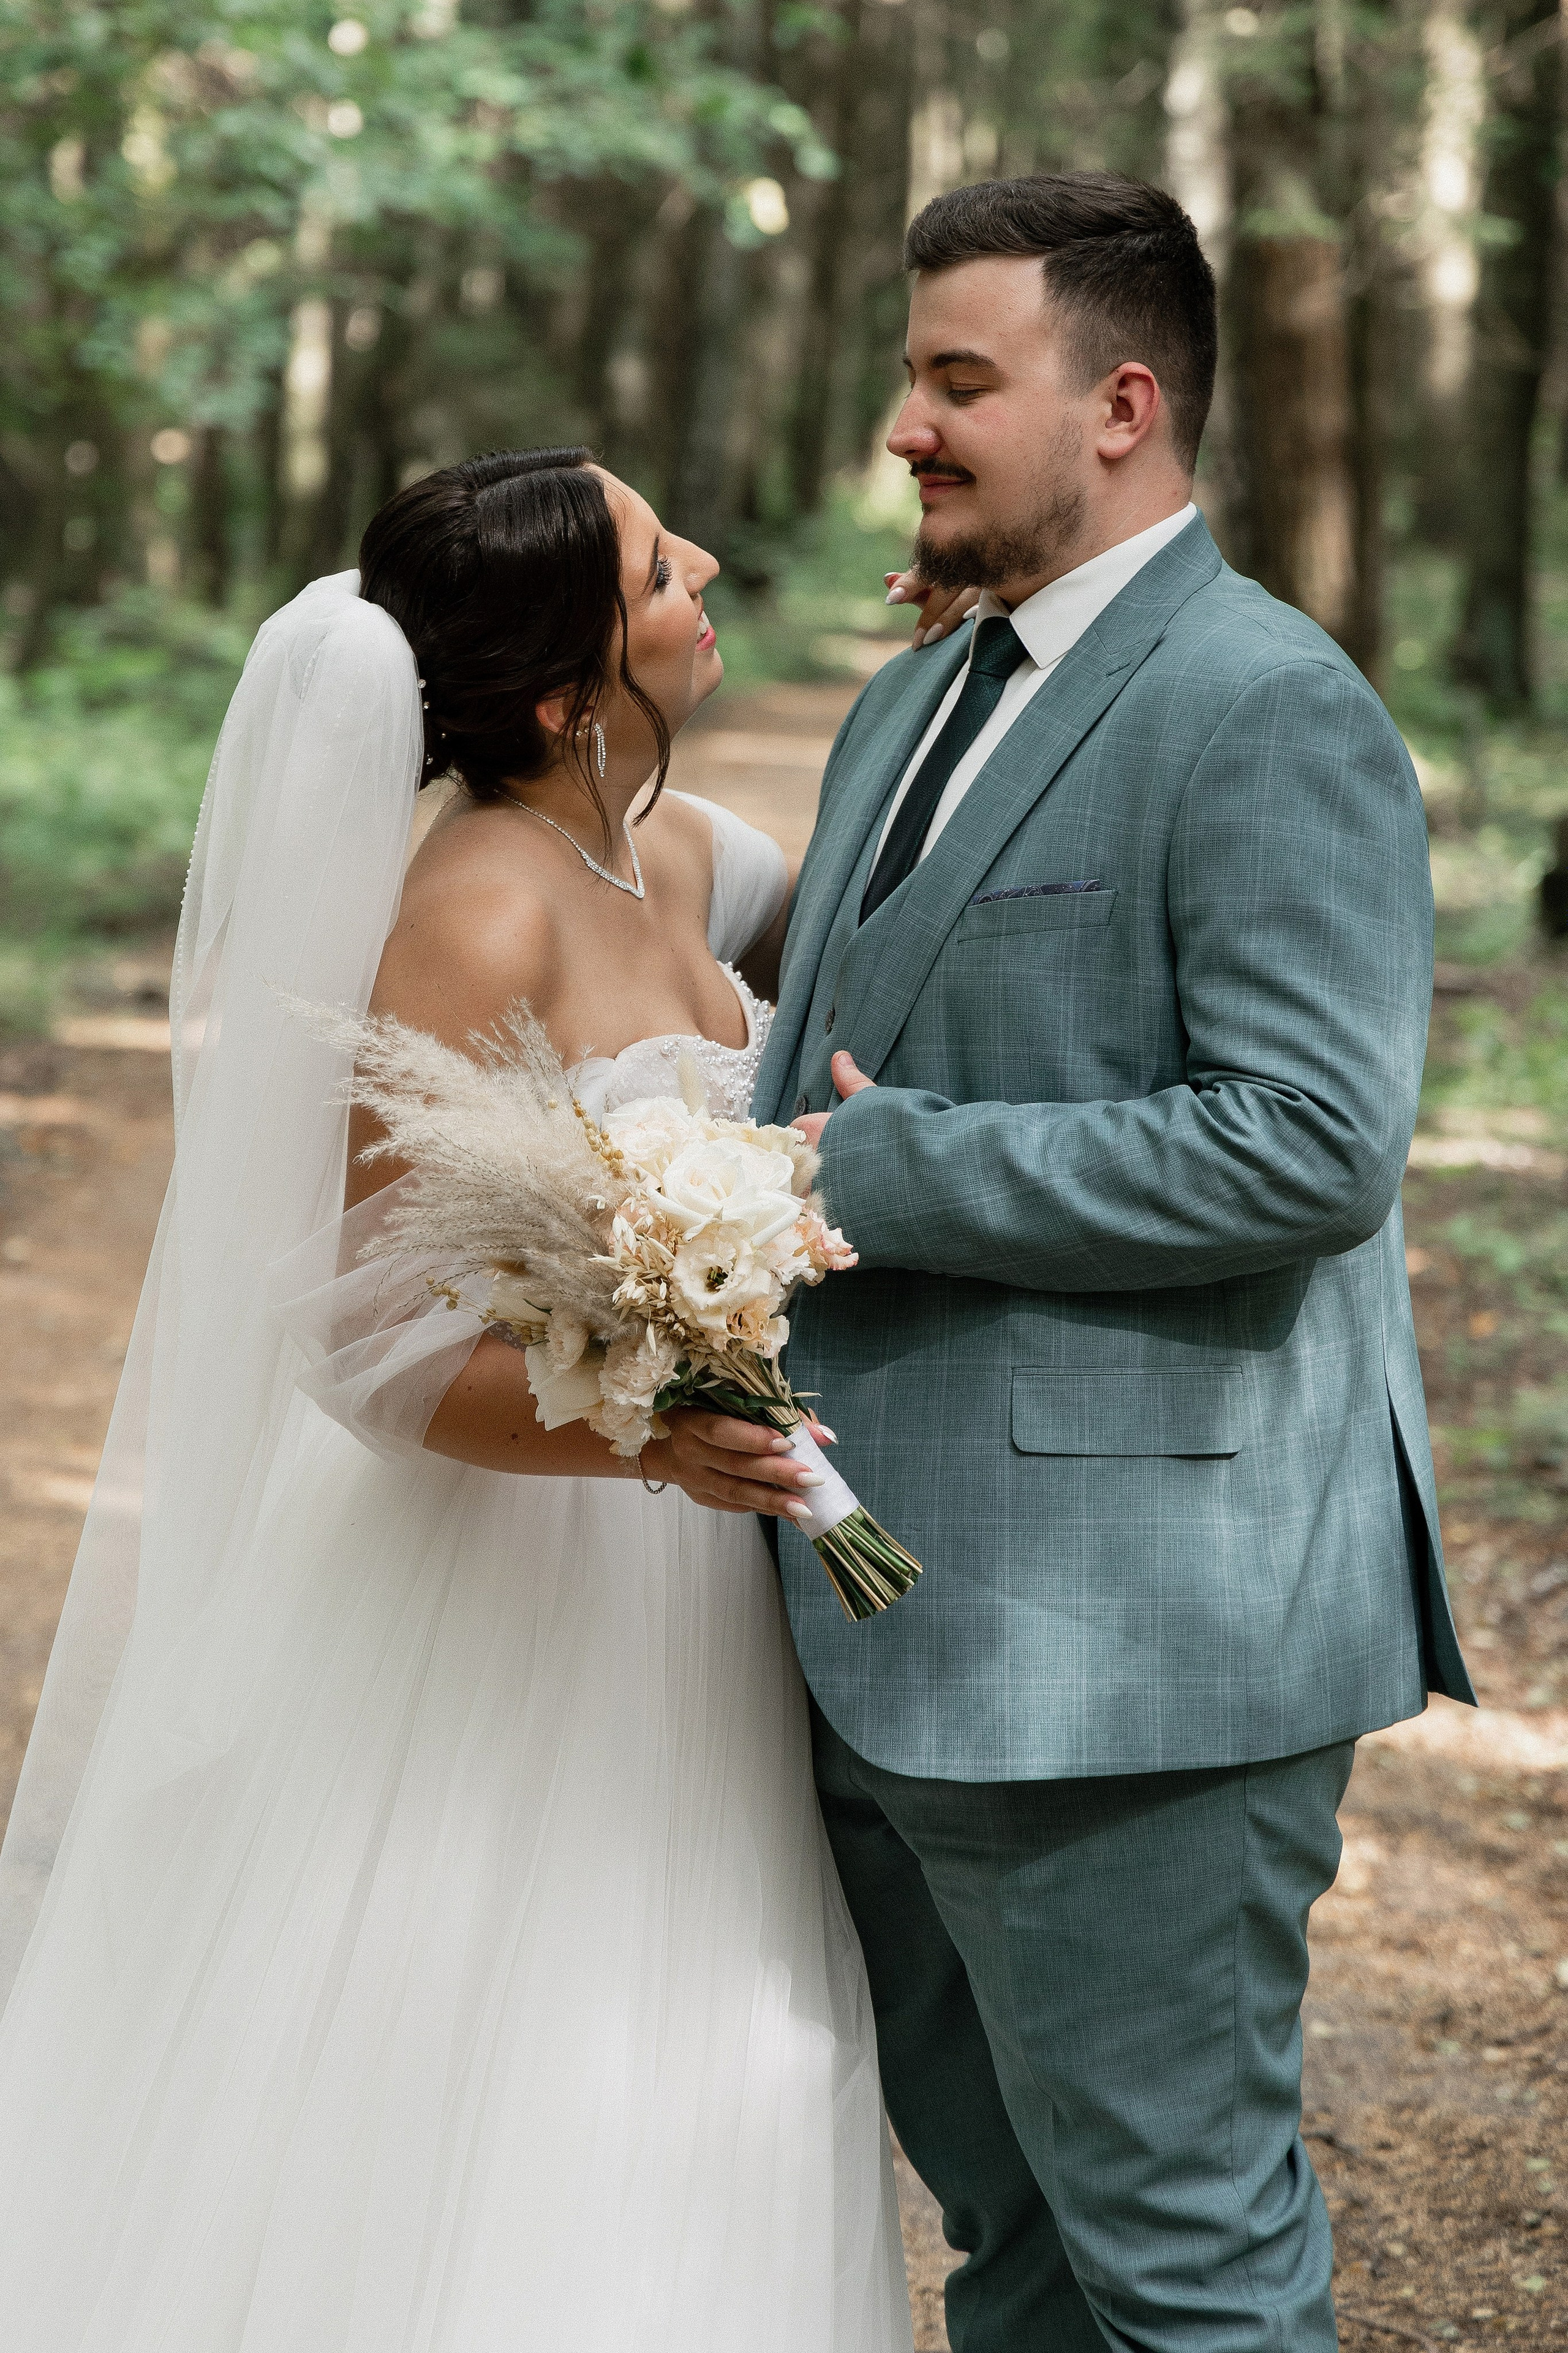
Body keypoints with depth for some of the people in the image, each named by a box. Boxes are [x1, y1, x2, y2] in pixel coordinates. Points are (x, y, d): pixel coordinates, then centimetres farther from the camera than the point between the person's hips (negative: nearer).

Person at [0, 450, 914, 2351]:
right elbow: (377, 1345, -24)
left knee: (668, 2132, 17)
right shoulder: (477, 921, -23)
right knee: (445, 2155, 3)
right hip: (484, 1598, -9)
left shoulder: (668, 857, 3)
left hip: (664, 1597, 9)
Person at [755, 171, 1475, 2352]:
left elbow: (1313, 1145, -23)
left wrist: (879, 1172, -19)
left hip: (1123, 1638, -9)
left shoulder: (1270, 713, -13)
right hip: (894, 1627, 9)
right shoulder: (906, 710, 16)